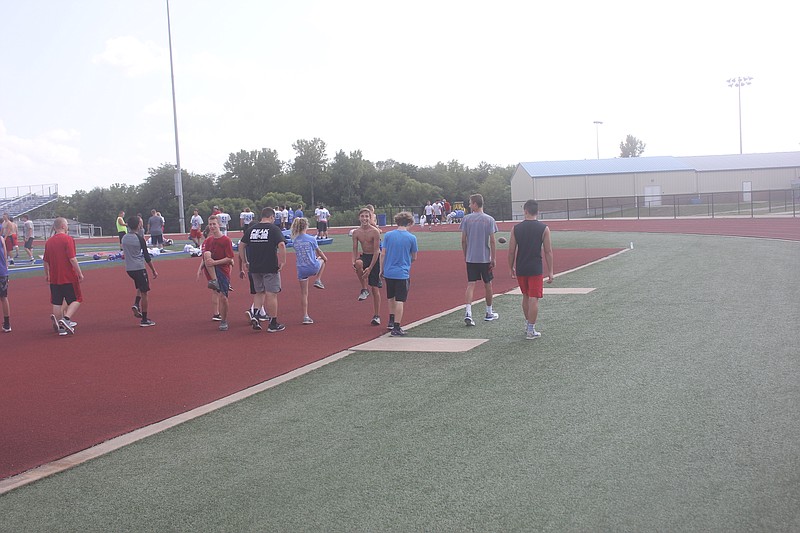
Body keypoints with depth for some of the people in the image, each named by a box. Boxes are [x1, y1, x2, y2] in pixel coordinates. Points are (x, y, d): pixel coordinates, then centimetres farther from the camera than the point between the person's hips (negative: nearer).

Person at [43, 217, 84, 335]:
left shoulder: (49, 241, 8)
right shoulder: (68, 239, -11)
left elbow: (45, 260, 14)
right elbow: (72, 259, -17)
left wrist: (46, 274, 27)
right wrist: (80, 273, -12)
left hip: (54, 278, 6)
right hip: (69, 277, -6)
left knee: (57, 302, 10)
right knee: (76, 300, 4)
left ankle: (60, 327, 11)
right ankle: (66, 319, -15)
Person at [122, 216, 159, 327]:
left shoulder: (124, 238, 5)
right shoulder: (140, 239, -13)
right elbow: (147, 257, -11)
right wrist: (154, 271, -5)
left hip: (128, 268, 7)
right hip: (139, 268, -7)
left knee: (140, 287, 28)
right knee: (145, 293, 2)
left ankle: (136, 304, 4)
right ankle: (144, 320, 3)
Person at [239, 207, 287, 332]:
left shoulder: (251, 229, 9)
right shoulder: (274, 229, -7)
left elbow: (241, 245, 11)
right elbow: (281, 245, -19)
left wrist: (244, 262, 16)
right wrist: (283, 261, -13)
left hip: (254, 267, 5)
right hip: (270, 268, -5)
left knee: (259, 292, 19)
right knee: (271, 294, 1)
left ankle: (254, 314, -1)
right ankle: (273, 324, 6)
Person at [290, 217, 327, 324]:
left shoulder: (294, 241, 1)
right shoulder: (311, 239, -10)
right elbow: (318, 251, 3)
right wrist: (324, 258, 25)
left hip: (301, 269, 3)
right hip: (313, 267, -3)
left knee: (304, 293, 12)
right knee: (323, 260, 32)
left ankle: (305, 316, 11)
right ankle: (318, 280, 21)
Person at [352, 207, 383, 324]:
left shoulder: (375, 232, -16)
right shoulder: (356, 232, -3)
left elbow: (377, 251, -18)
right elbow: (355, 249, 0)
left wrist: (370, 268, -24)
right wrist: (353, 261, -21)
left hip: (375, 258, -3)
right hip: (364, 256, 3)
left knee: (375, 289, 0)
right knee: (358, 264, -36)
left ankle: (376, 316, 12)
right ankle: (364, 290, -16)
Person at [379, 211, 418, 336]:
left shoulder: (388, 235, -1)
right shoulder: (411, 238, -6)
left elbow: (383, 254, 0)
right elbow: (414, 257, 3)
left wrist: (381, 269, 10)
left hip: (388, 272, 4)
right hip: (402, 273, -4)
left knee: (391, 297, 23)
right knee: (400, 301, 0)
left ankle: (391, 321, 36)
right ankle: (396, 328, -2)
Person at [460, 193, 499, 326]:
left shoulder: (467, 219, -2)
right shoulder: (489, 220, -5)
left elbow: (463, 240, 0)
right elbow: (492, 241, -7)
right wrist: (494, 259, -2)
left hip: (470, 258, 1)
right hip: (485, 258, -1)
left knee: (470, 284, -1)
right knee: (487, 284, 13)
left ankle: (468, 312, -17)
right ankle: (489, 313, 25)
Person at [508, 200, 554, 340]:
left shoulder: (516, 228, 0)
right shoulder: (544, 228, -5)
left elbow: (511, 251, 1)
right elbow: (548, 252, -5)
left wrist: (511, 268, 13)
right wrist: (550, 271, 1)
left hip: (520, 269, 3)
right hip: (536, 269, -3)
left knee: (525, 296, 20)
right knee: (534, 299, 1)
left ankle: (528, 324, 32)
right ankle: (531, 330, 2)